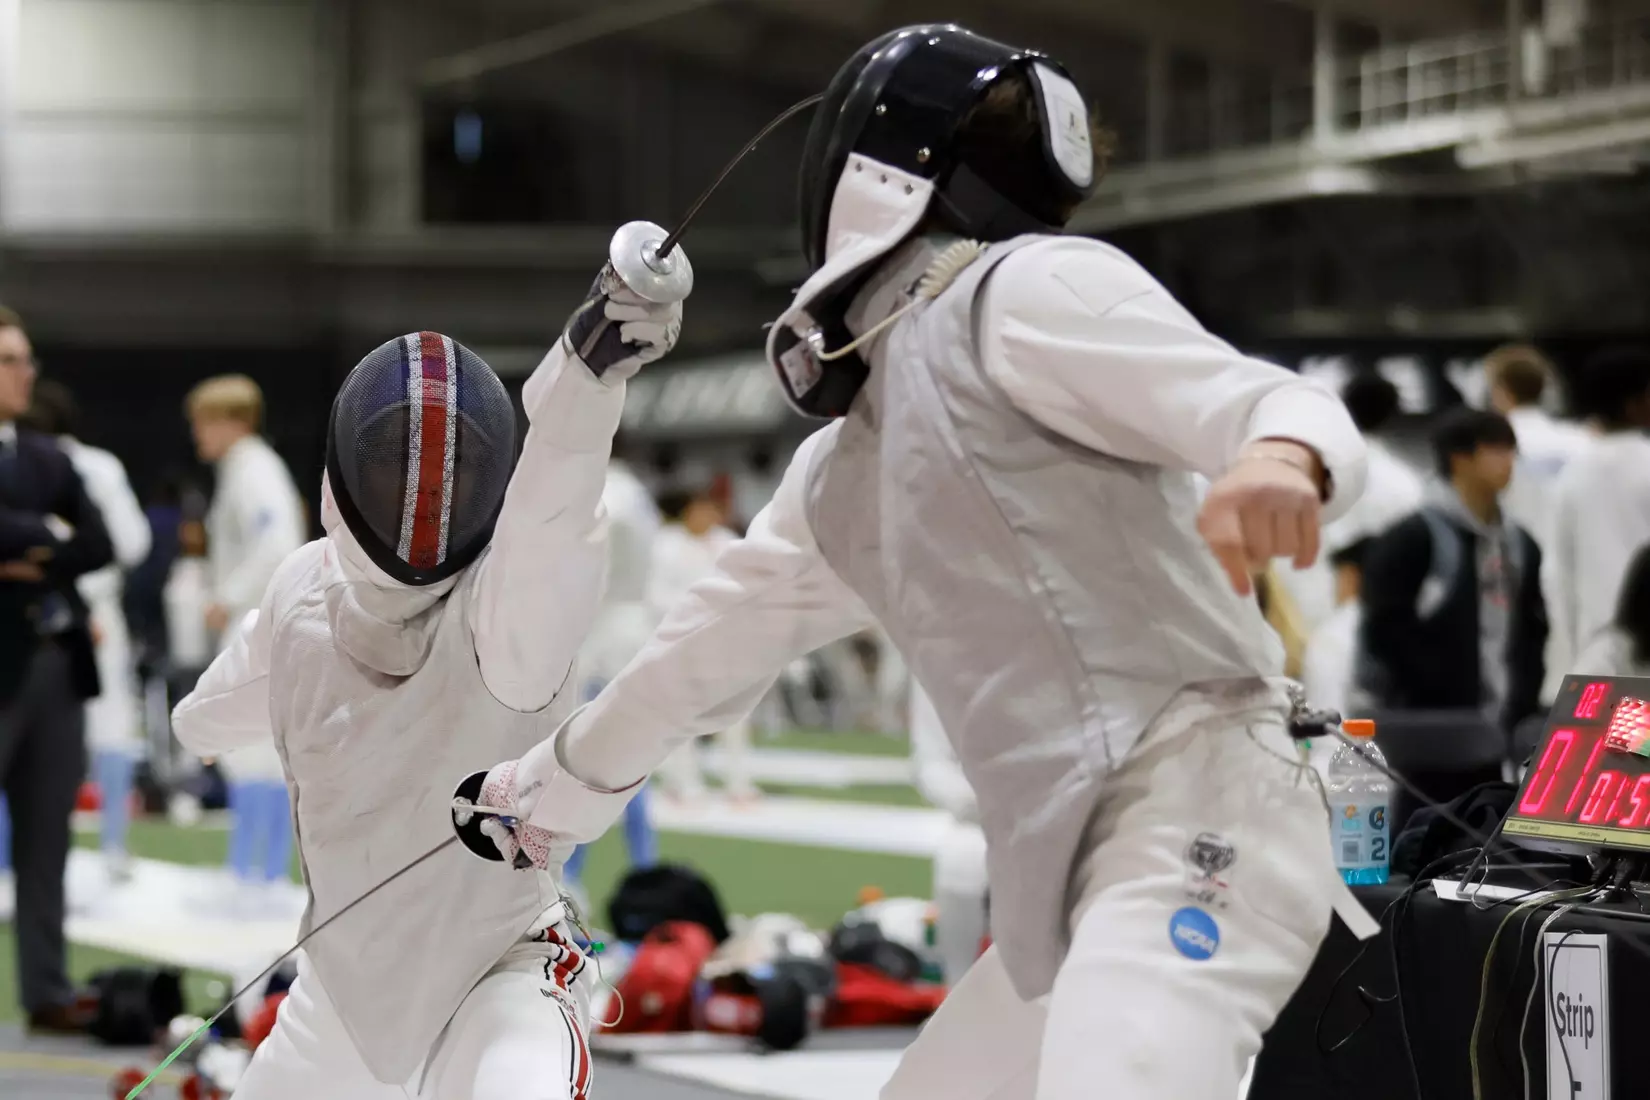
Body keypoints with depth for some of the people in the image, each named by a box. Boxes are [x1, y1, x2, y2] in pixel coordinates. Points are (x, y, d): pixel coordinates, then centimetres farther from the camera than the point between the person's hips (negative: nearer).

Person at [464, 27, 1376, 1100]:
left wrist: (1281, 458, -40)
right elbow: (728, 628, 38)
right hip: (1075, 873, 10)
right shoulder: (842, 462, 22)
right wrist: (551, 784, 53)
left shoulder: (1026, 292, -4)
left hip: (1196, 815, -10)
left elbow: (1294, 409, -15)